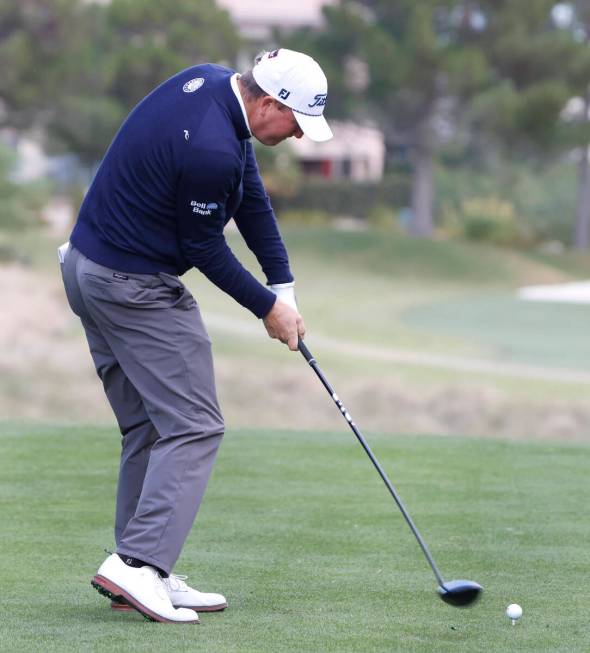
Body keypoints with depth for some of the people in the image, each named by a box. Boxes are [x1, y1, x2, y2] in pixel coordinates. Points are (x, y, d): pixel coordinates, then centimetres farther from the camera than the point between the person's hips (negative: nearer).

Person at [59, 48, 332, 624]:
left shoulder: (211, 81, 3)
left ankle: (140, 575, 13)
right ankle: (138, 562, -16)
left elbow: (252, 195, 9)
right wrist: (268, 307, 0)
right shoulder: (210, 150, -27)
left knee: (148, 427, 12)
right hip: (137, 288, -10)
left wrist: (282, 286, 8)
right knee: (193, 426, -8)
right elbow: (204, 248, -14)